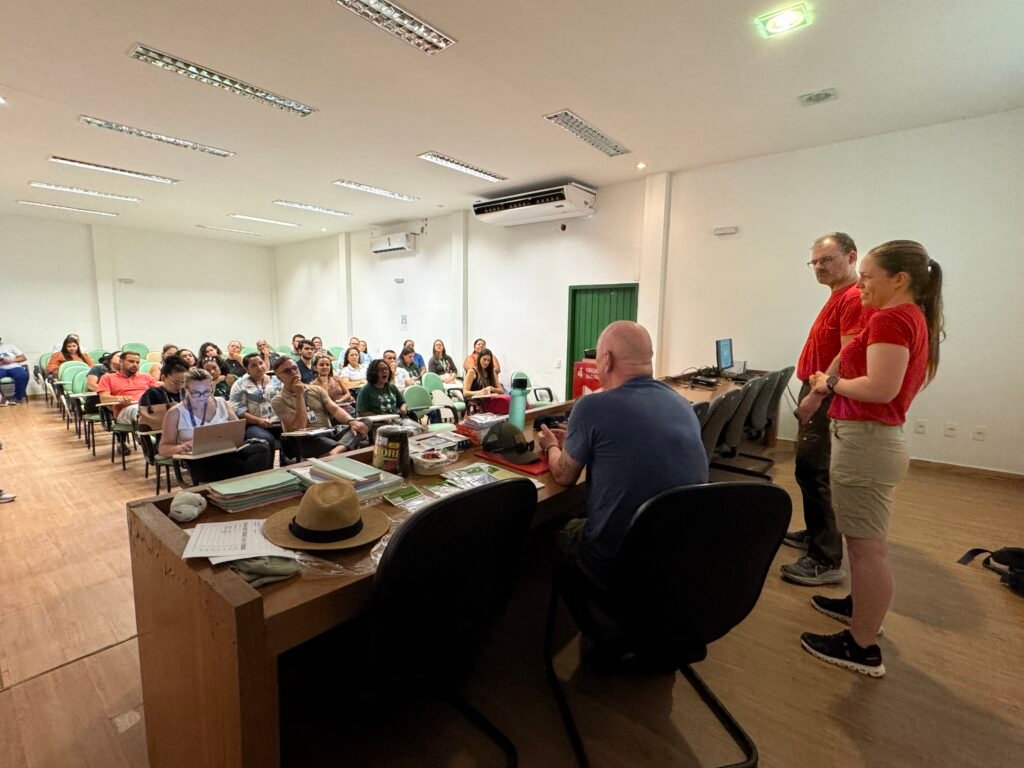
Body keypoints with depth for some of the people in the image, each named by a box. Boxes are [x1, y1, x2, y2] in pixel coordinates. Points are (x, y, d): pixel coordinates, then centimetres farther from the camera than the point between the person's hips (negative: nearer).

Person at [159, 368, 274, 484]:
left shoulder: (221, 404, 14)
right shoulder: (176, 413, 6)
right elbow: (164, 448, 8)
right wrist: (181, 447, -16)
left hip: (229, 452, 4)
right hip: (201, 461, -4)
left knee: (262, 448, -33)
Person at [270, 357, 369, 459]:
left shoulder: (316, 389, 17)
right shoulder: (278, 400, 2)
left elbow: (334, 409, 3)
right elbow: (299, 428, -11)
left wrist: (351, 421, -18)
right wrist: (299, 396, -11)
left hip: (329, 433, 6)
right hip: (307, 440, -6)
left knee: (362, 424, -28)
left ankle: (336, 452, -44)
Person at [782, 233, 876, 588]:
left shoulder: (855, 299, -16)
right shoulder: (839, 296, 16)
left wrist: (817, 394, -23)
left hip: (827, 400, -10)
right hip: (818, 394, 11)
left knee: (816, 475, -8)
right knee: (807, 472, 18)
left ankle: (827, 561, 0)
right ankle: (814, 534, 32)